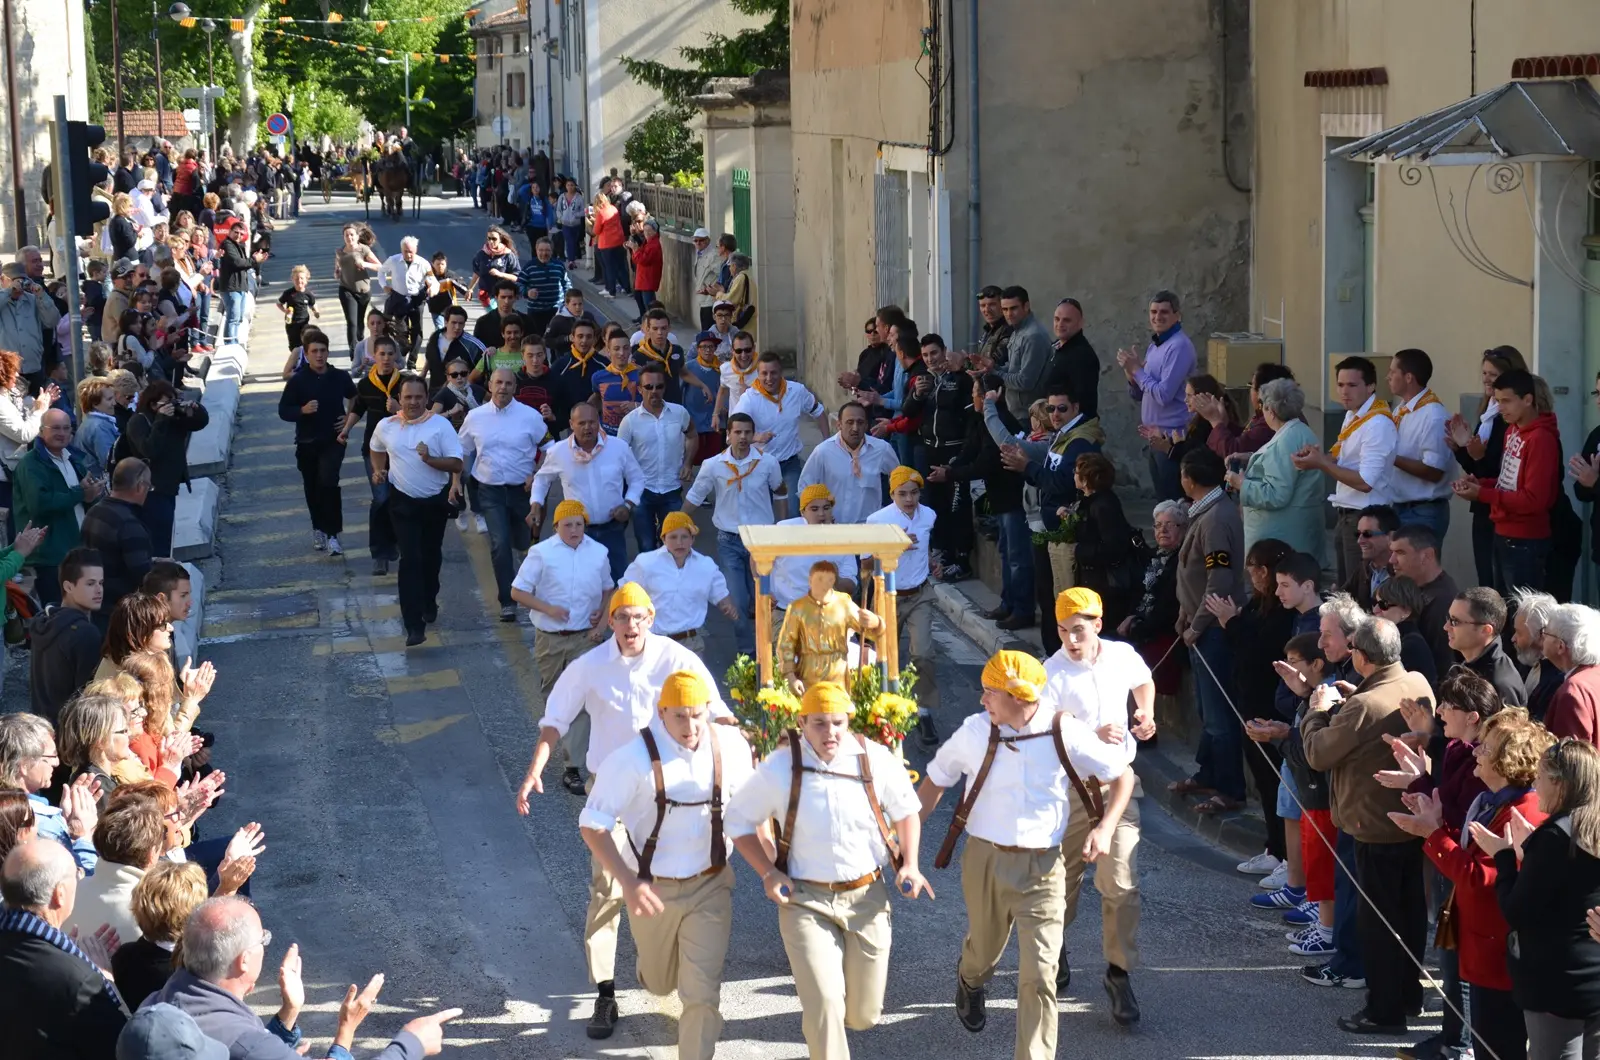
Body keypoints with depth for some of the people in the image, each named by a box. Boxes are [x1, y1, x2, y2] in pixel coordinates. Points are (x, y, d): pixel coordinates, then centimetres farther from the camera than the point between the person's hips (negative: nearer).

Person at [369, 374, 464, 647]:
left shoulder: (441, 425, -10)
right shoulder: (386, 427, -2)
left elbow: (457, 464, -13)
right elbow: (377, 450, 20)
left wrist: (430, 459, -27)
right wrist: (378, 470, 2)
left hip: (436, 501, 0)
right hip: (404, 502, 0)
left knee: (431, 557, 17)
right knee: (410, 560, -11)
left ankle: (429, 602, 43)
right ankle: (414, 626, -16)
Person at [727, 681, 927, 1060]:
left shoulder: (878, 761, -9)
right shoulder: (778, 770, -12)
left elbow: (906, 812, 9)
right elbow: (739, 819, 3)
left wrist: (910, 864, -4)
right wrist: (768, 873, -7)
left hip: (867, 898, 2)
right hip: (806, 901, -2)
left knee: (864, 1014, 12)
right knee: (824, 1005, -15)